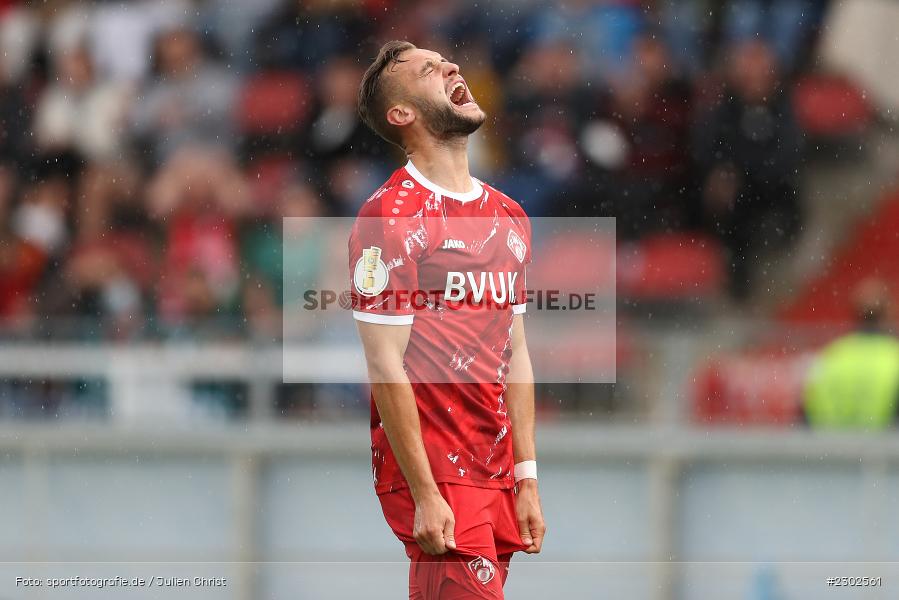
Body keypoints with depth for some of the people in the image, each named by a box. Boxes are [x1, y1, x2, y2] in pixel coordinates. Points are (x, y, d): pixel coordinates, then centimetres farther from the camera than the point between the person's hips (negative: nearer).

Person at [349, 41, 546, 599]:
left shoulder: (508, 216, 14)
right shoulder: (391, 216, -10)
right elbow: (387, 368, -13)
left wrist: (527, 479, 11)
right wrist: (426, 495, -17)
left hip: (497, 476, 7)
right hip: (433, 473, -7)